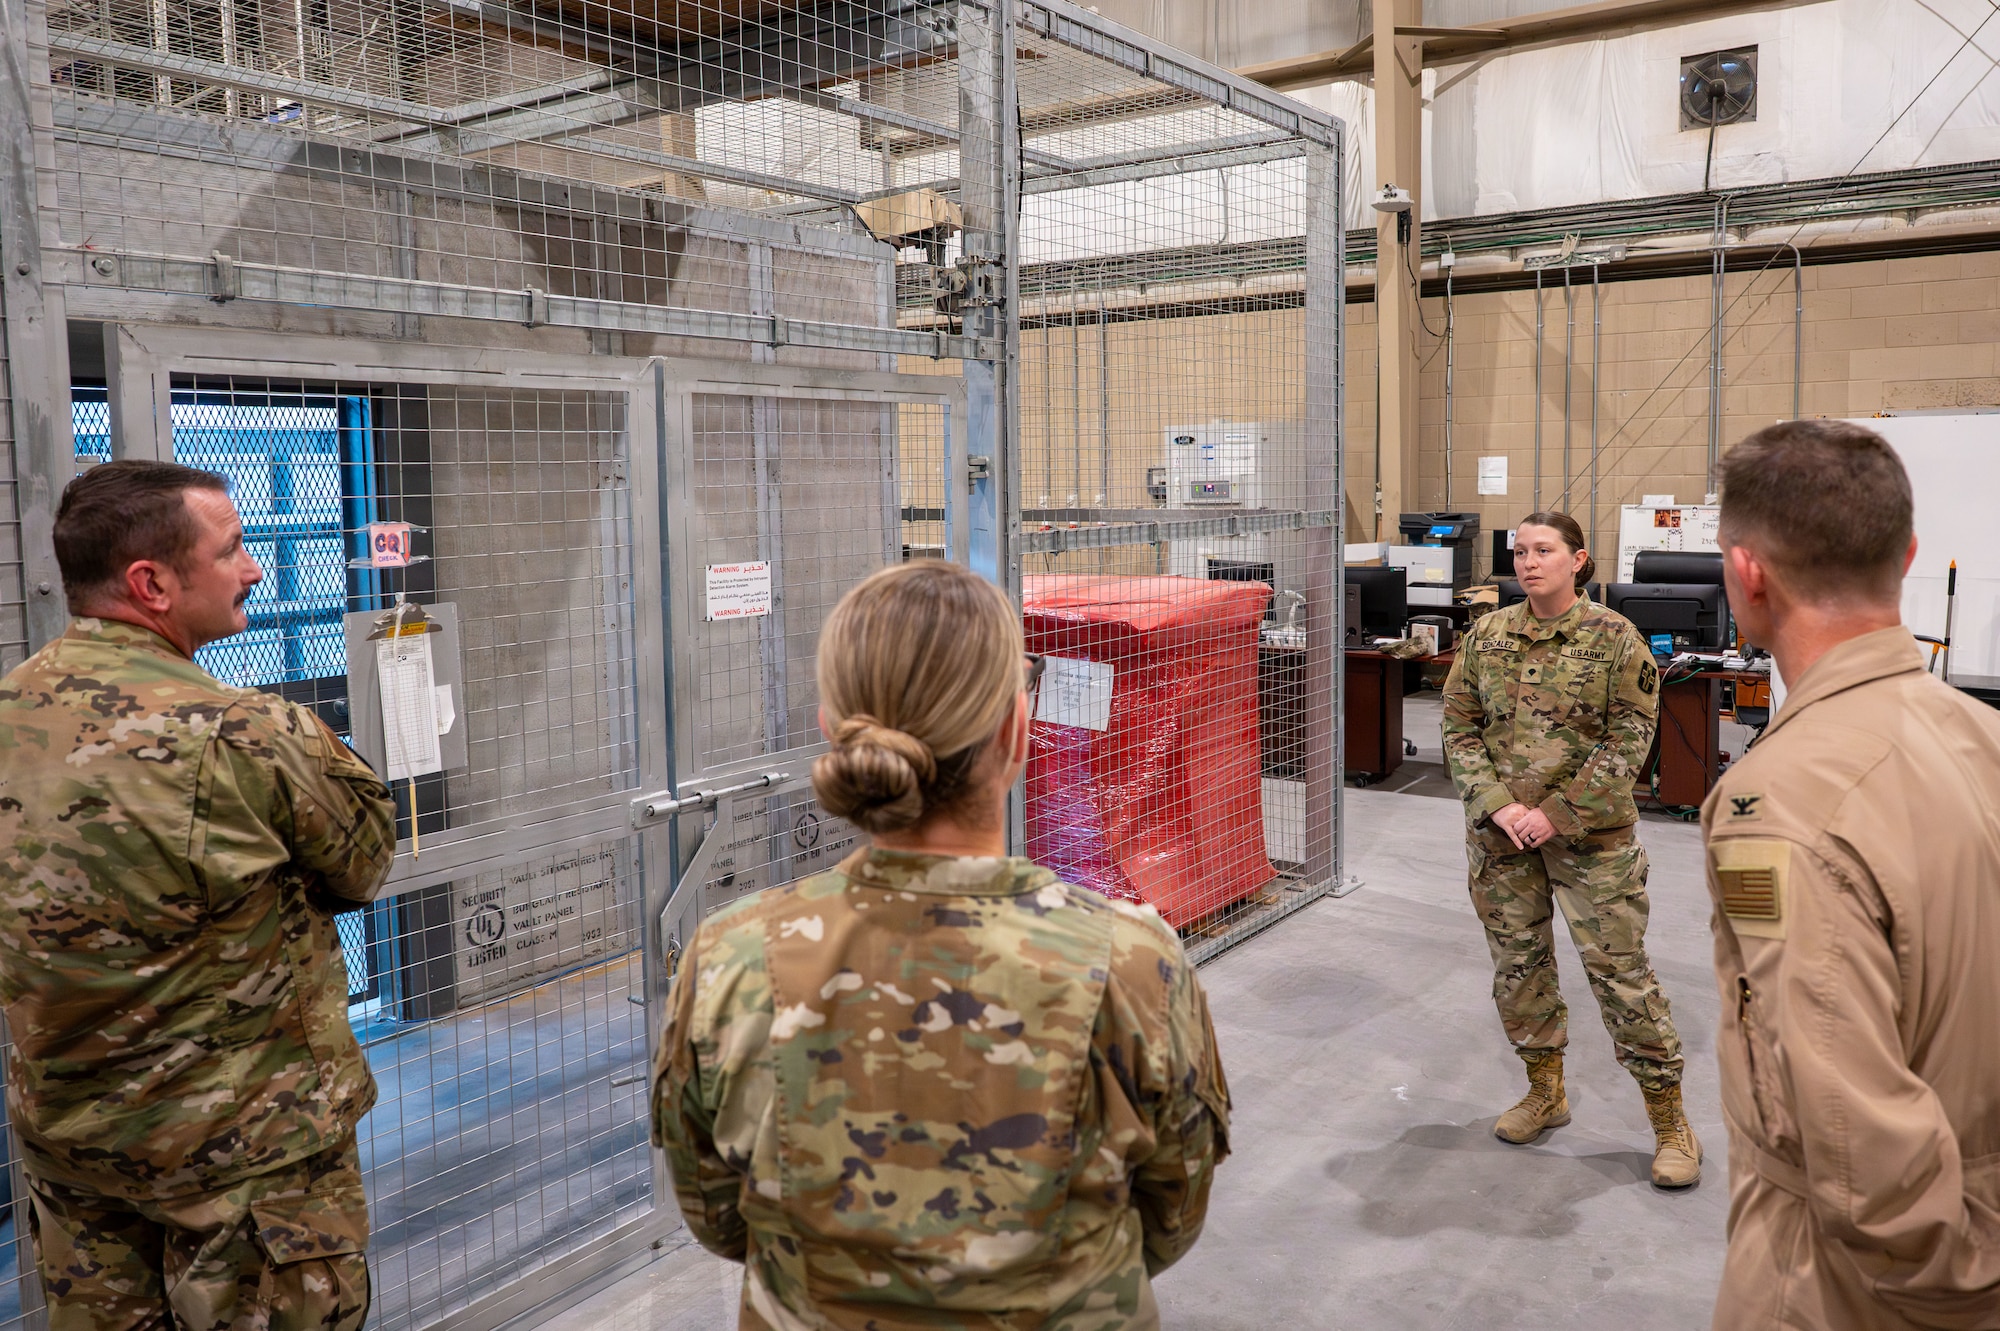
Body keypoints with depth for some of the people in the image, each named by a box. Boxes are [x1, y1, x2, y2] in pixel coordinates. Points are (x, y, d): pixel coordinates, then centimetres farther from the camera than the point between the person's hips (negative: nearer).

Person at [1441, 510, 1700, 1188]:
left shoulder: (1614, 638, -6)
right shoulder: (1486, 636, 4)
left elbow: (1630, 737, -8)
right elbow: (1459, 728, 5)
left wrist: (1559, 813, -14)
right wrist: (1497, 804, -9)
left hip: (1591, 833, -4)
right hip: (1500, 831, 4)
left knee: (1619, 969, -1)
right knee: (1517, 962, 13)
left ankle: (1669, 1119, 14)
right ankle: (1545, 1092, 32)